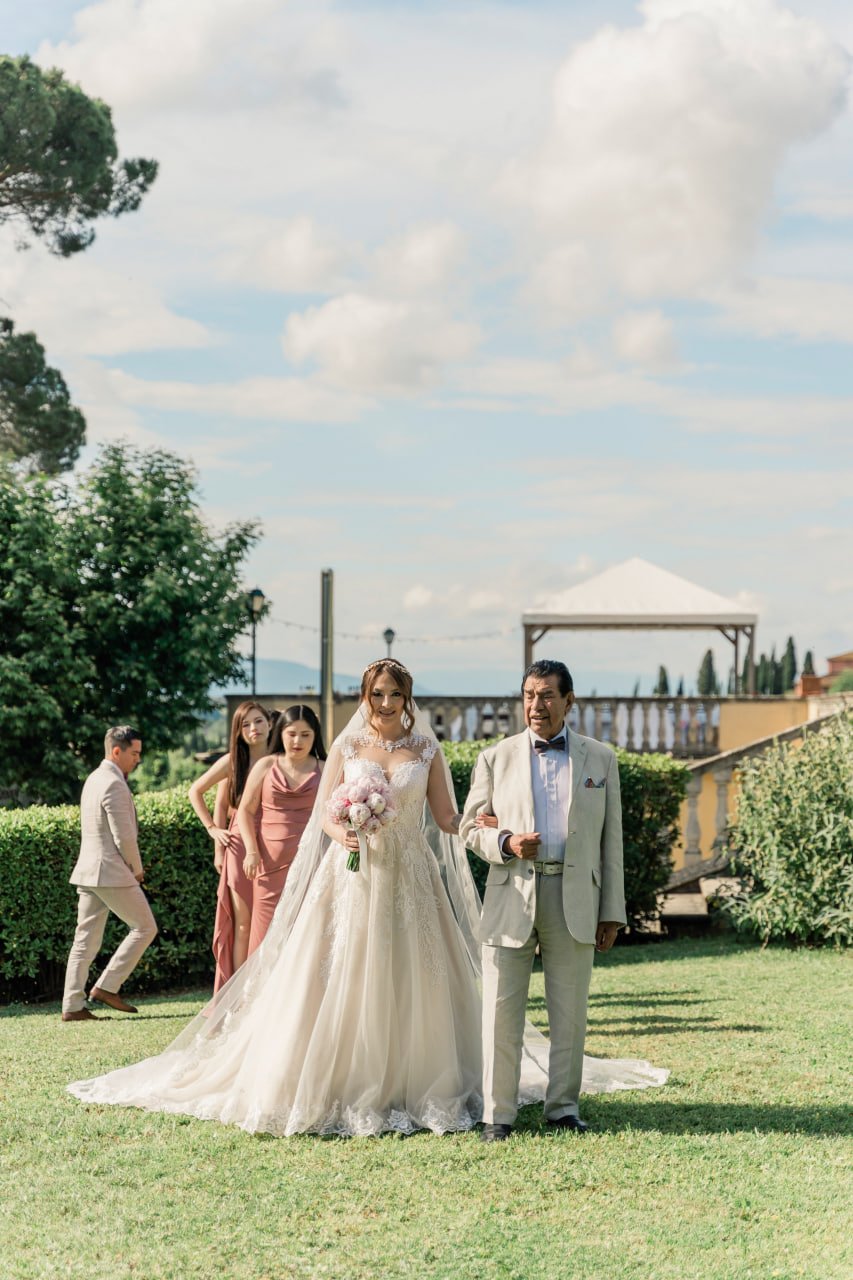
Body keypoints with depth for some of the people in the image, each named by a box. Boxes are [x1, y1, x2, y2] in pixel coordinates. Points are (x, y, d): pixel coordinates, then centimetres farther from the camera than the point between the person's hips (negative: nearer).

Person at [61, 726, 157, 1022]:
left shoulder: (93, 779, 15)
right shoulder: (114, 785, -15)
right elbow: (124, 837, -18)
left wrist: (130, 867, 14)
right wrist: (137, 869, -1)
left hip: (88, 872, 9)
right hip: (111, 872, -9)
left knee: (86, 940, 8)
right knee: (145, 927, 2)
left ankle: (72, 1006, 6)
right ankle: (106, 987, 0)